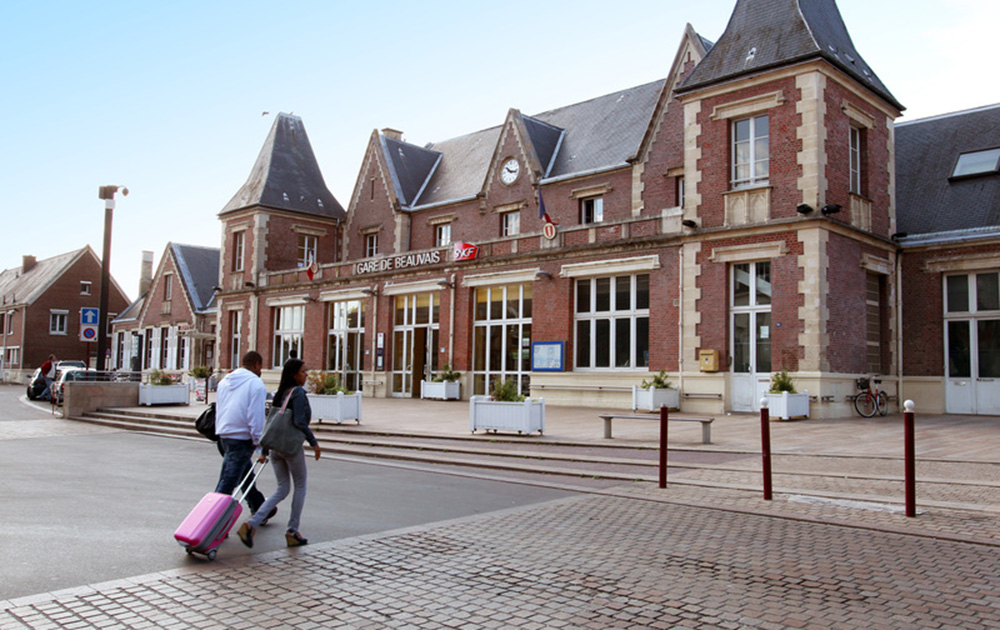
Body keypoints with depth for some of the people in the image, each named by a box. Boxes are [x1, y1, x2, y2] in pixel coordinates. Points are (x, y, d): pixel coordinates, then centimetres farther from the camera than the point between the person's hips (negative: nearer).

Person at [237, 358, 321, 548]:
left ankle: (251, 524, -2)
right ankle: (292, 531, 14)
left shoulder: (279, 394, 13)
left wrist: (264, 451, 14)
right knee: (300, 487, 11)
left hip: (275, 447, 7)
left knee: (282, 489, 13)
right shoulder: (298, 392, -10)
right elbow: (299, 421, -21)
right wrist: (314, 442, -12)